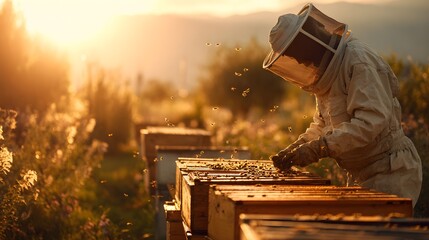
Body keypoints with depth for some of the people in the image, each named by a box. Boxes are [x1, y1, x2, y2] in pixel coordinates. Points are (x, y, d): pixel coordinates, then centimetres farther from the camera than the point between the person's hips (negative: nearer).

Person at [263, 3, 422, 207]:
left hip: (391, 174, -9)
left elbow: (372, 119, -30)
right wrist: (297, 148, 2)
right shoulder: (326, 75, 11)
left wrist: (320, 148, -31)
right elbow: (322, 125, 20)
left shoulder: (358, 60, -19)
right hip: (366, 176, 9)